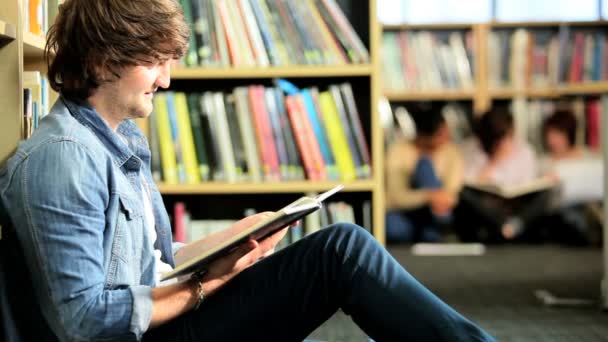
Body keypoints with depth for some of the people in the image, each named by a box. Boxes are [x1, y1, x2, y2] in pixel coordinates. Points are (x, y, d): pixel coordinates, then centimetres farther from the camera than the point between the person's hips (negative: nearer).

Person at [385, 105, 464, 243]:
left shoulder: (452, 152, -1)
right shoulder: (399, 150, -8)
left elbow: (453, 191, -12)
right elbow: (396, 197, -17)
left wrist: (446, 199, -39)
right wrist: (429, 196, -37)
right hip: (402, 214, -3)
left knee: (425, 163, -26)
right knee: (395, 229, -44)